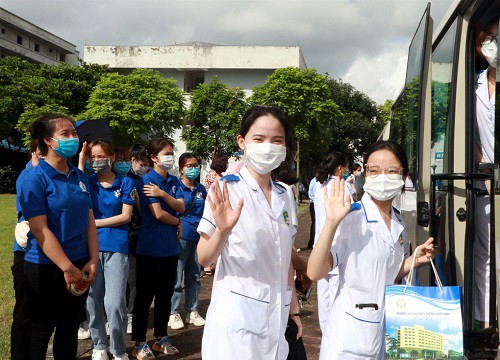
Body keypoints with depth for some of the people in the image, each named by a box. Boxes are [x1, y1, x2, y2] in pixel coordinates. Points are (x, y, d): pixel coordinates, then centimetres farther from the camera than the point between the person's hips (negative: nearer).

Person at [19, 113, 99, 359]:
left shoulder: (79, 177, 7)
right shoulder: (35, 179, -12)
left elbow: (89, 221, 8)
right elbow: (40, 230, -17)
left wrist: (93, 260, -2)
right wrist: (67, 268, -19)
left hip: (79, 264, 6)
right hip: (46, 267, -6)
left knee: (70, 329, 15)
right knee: (41, 330, 6)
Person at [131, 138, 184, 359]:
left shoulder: (174, 181, 11)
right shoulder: (148, 180, -10)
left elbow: (181, 207, -3)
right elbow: (159, 214, -16)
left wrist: (163, 194, -17)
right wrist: (178, 223, 0)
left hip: (170, 247, 7)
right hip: (150, 247, -7)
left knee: (165, 293, 14)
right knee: (145, 295, 1)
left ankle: (161, 338, 26)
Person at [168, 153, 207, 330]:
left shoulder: (201, 189, 12)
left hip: (198, 236, 5)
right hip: (181, 235, -5)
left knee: (194, 275, 11)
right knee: (176, 276, -1)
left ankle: (193, 311, 21)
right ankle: (173, 313, 8)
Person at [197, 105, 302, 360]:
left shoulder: (283, 197, 9)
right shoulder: (226, 190, -9)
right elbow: (204, 259, -10)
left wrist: (294, 309, 16)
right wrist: (222, 230, -28)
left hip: (276, 317, 6)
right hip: (237, 317, -5)